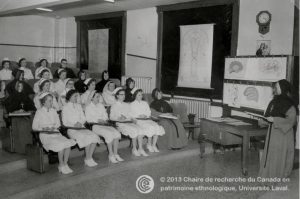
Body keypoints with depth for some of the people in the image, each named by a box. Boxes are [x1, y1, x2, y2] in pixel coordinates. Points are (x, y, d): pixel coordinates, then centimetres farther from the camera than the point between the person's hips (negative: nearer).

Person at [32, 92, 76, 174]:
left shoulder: (53, 111, 17)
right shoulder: (39, 112, 1)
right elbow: (34, 127, 0)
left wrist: (54, 127, -4)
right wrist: (44, 129, -14)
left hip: (56, 133, 5)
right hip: (45, 135, -5)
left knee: (69, 143, -24)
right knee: (61, 145, -30)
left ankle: (65, 164, -13)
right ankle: (61, 165, -11)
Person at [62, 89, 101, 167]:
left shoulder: (79, 106, 18)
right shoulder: (65, 108, 1)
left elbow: (83, 118, 14)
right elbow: (64, 122, -3)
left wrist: (80, 123, -7)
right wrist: (74, 125, -16)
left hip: (81, 128, 6)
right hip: (72, 130, -6)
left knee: (95, 137, -20)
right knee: (88, 138, -29)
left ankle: (89, 158, -11)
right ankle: (87, 159, -13)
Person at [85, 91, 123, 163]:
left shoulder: (101, 105, 21)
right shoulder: (88, 107, 5)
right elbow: (88, 119, -3)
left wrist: (105, 120, -3)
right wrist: (98, 120, -13)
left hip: (104, 124, 5)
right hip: (95, 126, -5)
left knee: (117, 133, -22)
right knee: (109, 133, -32)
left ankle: (115, 154, -17)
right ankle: (111, 155, -23)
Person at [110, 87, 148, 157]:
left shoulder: (127, 105, 25)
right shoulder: (114, 106, 8)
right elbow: (111, 117, 0)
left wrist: (133, 119, 2)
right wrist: (119, 118, -18)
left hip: (130, 122, 5)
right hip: (121, 124, -5)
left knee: (140, 129, -26)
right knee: (134, 130, -31)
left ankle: (140, 149, -24)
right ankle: (134, 149, -17)